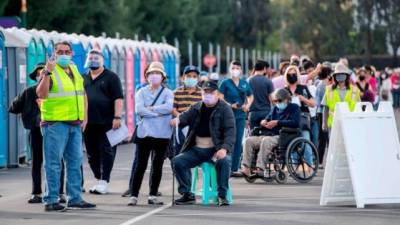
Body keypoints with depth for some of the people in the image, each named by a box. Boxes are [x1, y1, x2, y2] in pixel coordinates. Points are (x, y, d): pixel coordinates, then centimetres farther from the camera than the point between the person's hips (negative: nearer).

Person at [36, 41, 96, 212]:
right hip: (55, 123, -8)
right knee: (53, 162, -6)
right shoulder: (49, 72, -6)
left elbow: (81, 94, 25)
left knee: (75, 162, 12)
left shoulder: (74, 71, 17)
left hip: (75, 124, 8)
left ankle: (75, 198, 19)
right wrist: (47, 73, -31)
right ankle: (51, 200, -4)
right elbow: (41, 94, -21)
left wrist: (84, 118, 17)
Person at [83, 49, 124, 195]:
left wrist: (117, 117, -16)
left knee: (106, 152, -6)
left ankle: (104, 182, -6)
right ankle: (99, 180, 17)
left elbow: (118, 98, -7)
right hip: (88, 123, 6)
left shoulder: (111, 77, 0)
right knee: (92, 154, 8)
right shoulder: (84, 79, 16)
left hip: (106, 122, -6)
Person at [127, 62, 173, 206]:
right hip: (144, 133, -1)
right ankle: (133, 195, 0)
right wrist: (159, 112, -10)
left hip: (162, 134, 1)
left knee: (157, 166, 5)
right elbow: (139, 109, -8)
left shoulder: (167, 93, 7)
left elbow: (169, 107, -12)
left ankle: (153, 196, 13)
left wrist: (151, 108, -10)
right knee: (140, 165, -2)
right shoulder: (141, 93, 8)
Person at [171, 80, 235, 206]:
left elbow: (230, 131, -9)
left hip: (216, 149, -4)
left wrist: (224, 148, -26)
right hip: (196, 149, 4)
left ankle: (222, 196, -24)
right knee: (177, 161, -16)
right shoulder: (196, 108, 14)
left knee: (224, 161, -35)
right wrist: (177, 120, -16)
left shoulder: (224, 109, -1)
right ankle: (187, 195, -6)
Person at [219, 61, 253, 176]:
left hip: (241, 116, 5)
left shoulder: (245, 84, 11)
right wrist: (230, 105, -20)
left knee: (238, 143, 6)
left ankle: (235, 168, 12)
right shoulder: (225, 83, -2)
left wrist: (247, 105, 3)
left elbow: (250, 96, 22)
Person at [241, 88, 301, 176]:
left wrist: (277, 122, -15)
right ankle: (246, 168, -24)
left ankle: (260, 168, -44)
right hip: (271, 135, 8)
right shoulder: (275, 108, 25)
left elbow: (295, 123, -11)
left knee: (266, 140, -37)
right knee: (249, 140, -12)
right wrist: (264, 121, 3)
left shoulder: (294, 108, 4)